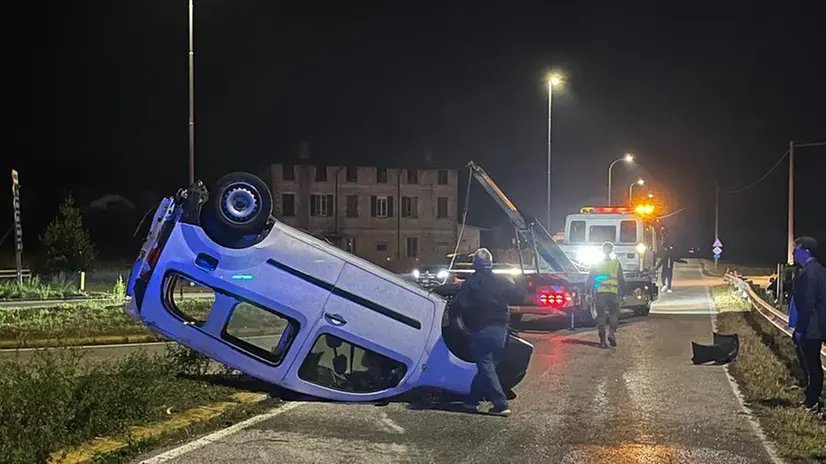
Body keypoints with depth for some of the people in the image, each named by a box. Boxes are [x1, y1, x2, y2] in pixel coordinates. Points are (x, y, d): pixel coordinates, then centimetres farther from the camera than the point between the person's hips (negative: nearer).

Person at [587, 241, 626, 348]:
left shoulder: (596, 263, 11)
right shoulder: (616, 263, 7)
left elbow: (590, 280, 9)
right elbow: (621, 280, 6)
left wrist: (591, 293, 12)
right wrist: (622, 293, 10)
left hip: (599, 293, 1)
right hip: (613, 292, -1)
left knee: (601, 316, 5)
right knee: (614, 314, 9)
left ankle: (602, 339, -1)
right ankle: (612, 333, -15)